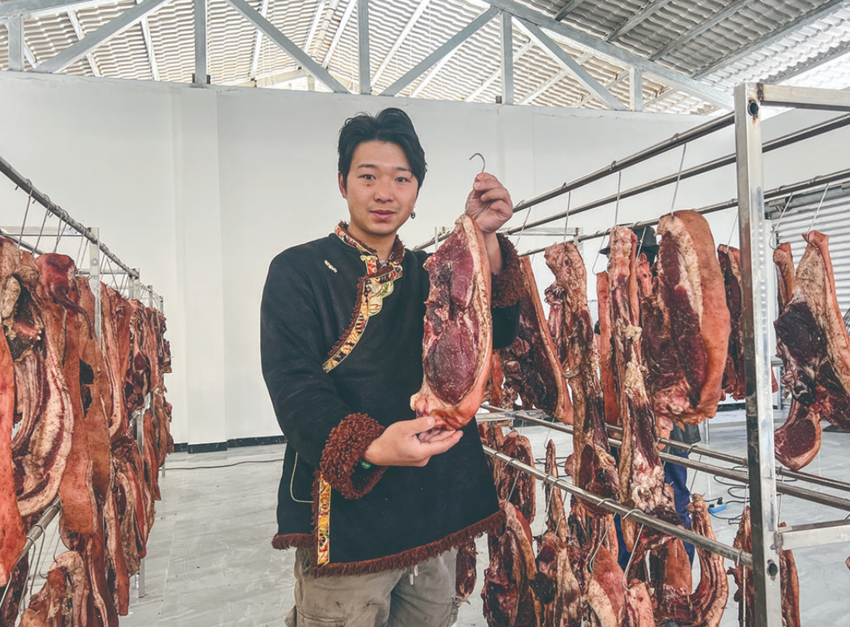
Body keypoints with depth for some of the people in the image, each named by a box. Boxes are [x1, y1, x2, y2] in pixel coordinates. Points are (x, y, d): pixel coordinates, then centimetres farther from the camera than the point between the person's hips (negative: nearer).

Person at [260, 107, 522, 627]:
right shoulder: (300, 271, -5)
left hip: (436, 509, 5)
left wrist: (485, 240, -17)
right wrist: (369, 447, -34)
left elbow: (496, 335, -4)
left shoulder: (428, 275, 10)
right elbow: (295, 387, -16)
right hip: (344, 514, -5)